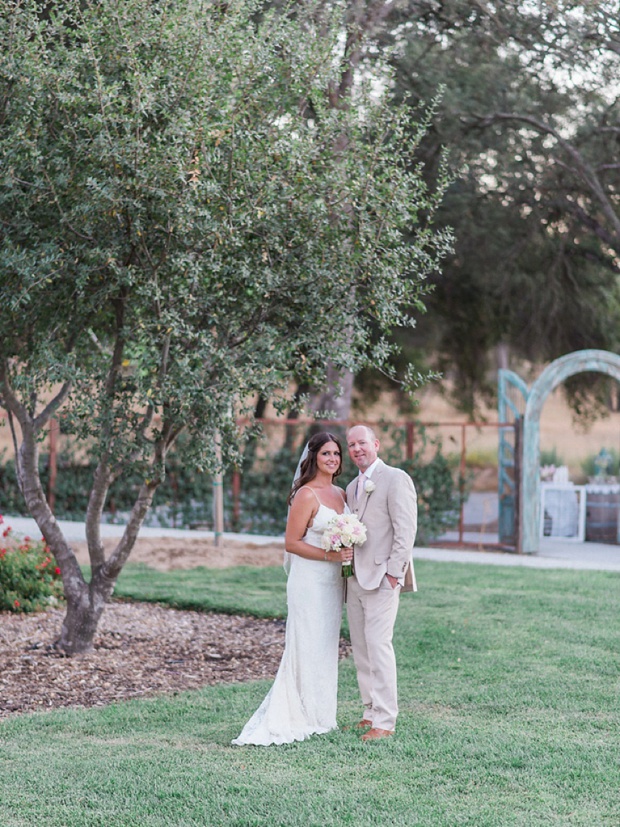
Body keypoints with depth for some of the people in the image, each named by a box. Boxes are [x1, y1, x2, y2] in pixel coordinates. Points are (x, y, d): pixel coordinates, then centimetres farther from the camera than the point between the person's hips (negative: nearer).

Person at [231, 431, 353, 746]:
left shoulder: (340, 494, 11)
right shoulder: (306, 495, -12)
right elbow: (291, 543, -13)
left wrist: (349, 554, 2)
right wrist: (329, 555, -19)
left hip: (333, 581, 8)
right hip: (309, 581, -8)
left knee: (326, 647, 12)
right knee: (308, 647, -3)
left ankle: (320, 715, 20)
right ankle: (302, 717, 4)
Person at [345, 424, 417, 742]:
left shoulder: (395, 478, -6)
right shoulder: (352, 487, 19)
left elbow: (406, 529, -12)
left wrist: (393, 572, -16)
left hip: (381, 577, -8)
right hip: (355, 578, 8)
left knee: (378, 645, -11)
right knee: (360, 648, 9)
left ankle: (384, 721, -7)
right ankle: (371, 712, 17)